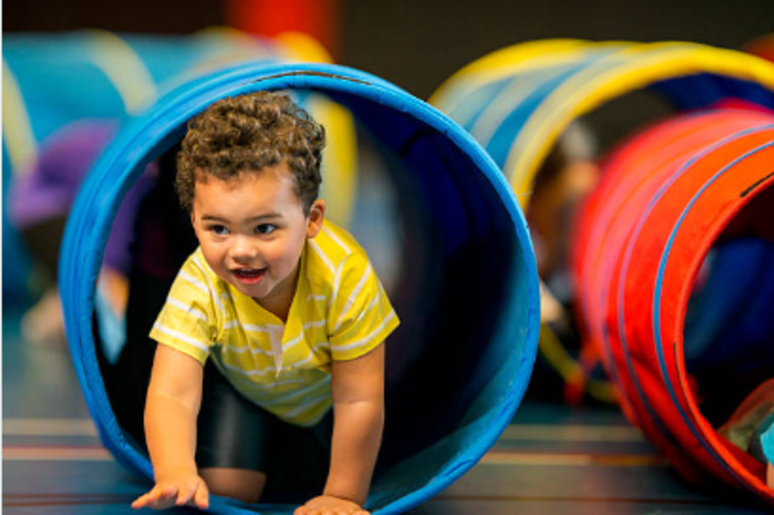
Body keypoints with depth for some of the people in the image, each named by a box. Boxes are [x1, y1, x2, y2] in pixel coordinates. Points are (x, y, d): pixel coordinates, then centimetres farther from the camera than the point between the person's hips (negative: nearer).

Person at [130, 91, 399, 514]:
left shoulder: (345, 275, -40)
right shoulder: (199, 287, -37)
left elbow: (358, 401, -32)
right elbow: (171, 395, -44)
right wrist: (176, 472, -63)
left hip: (324, 392, 0)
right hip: (240, 387, 0)